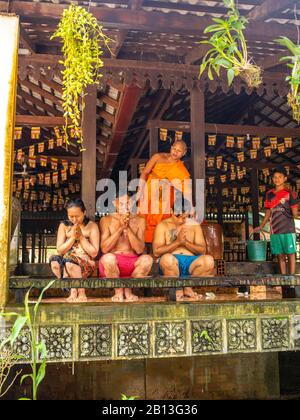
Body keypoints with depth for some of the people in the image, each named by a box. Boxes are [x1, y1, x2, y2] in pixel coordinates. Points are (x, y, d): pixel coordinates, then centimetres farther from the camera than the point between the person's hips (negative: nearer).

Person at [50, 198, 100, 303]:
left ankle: (81, 293, -14)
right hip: (66, 263, 3)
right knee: (54, 261, -30)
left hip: (86, 265, -3)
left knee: (68, 260, -35)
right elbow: (60, 250, 2)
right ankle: (73, 290, -14)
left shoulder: (92, 226, 1)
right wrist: (73, 237, -10)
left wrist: (81, 236, -8)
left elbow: (94, 253, -4)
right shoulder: (64, 225, 9)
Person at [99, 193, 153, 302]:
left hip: (133, 263, 1)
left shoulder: (139, 220, 5)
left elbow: (140, 250, -5)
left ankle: (128, 289, -4)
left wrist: (128, 228, -14)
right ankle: (118, 291, -7)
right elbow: (104, 249, -9)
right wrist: (120, 228, -15)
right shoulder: (106, 220, 2)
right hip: (112, 263, -1)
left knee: (147, 259, -30)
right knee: (108, 257, -36)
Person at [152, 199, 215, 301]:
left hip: (190, 261, 2)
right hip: (172, 263, -2)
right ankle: (177, 290, -12)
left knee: (209, 260, -29)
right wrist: (177, 242, -11)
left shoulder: (194, 225, 14)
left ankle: (188, 288, -8)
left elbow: (202, 251, 8)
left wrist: (186, 242, -8)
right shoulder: (163, 225, 6)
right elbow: (156, 252, -4)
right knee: (167, 258, -38)